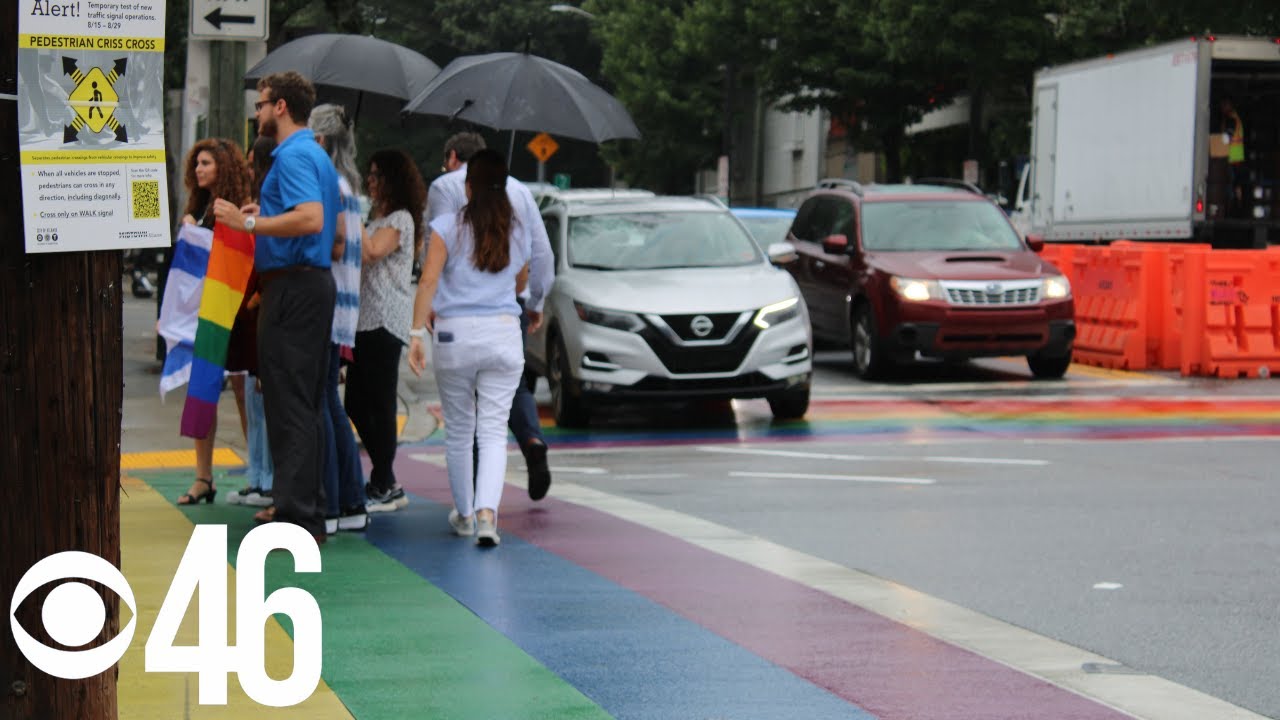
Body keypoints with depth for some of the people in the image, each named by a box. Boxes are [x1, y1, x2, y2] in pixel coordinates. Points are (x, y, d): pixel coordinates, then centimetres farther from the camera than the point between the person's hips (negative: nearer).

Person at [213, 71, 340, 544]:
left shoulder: (293, 155, -14)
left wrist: (248, 222, -23)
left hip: (292, 287, -10)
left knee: (289, 404, -9)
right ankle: (310, 513, 18)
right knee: (307, 403, 13)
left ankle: (296, 518, -9)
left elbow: (311, 219, -28)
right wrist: (264, 216, 27)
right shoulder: (318, 155, 18)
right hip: (317, 281, 10)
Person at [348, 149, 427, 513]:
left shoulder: (400, 219, -6)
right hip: (365, 319, 10)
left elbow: (373, 251, -23)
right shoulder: (378, 219, 25)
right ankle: (385, 483, 16)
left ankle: (384, 488, -2)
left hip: (385, 321, -10)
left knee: (379, 403, -7)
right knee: (357, 403, 9)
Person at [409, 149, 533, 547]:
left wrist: (417, 331, -12)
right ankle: (487, 512, -20)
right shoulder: (519, 233, 7)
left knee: (458, 430, 13)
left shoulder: (448, 226, -2)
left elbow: (428, 280, -11)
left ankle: (464, 514, 25)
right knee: (493, 431, -1)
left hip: (454, 335, -1)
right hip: (504, 332, 1)